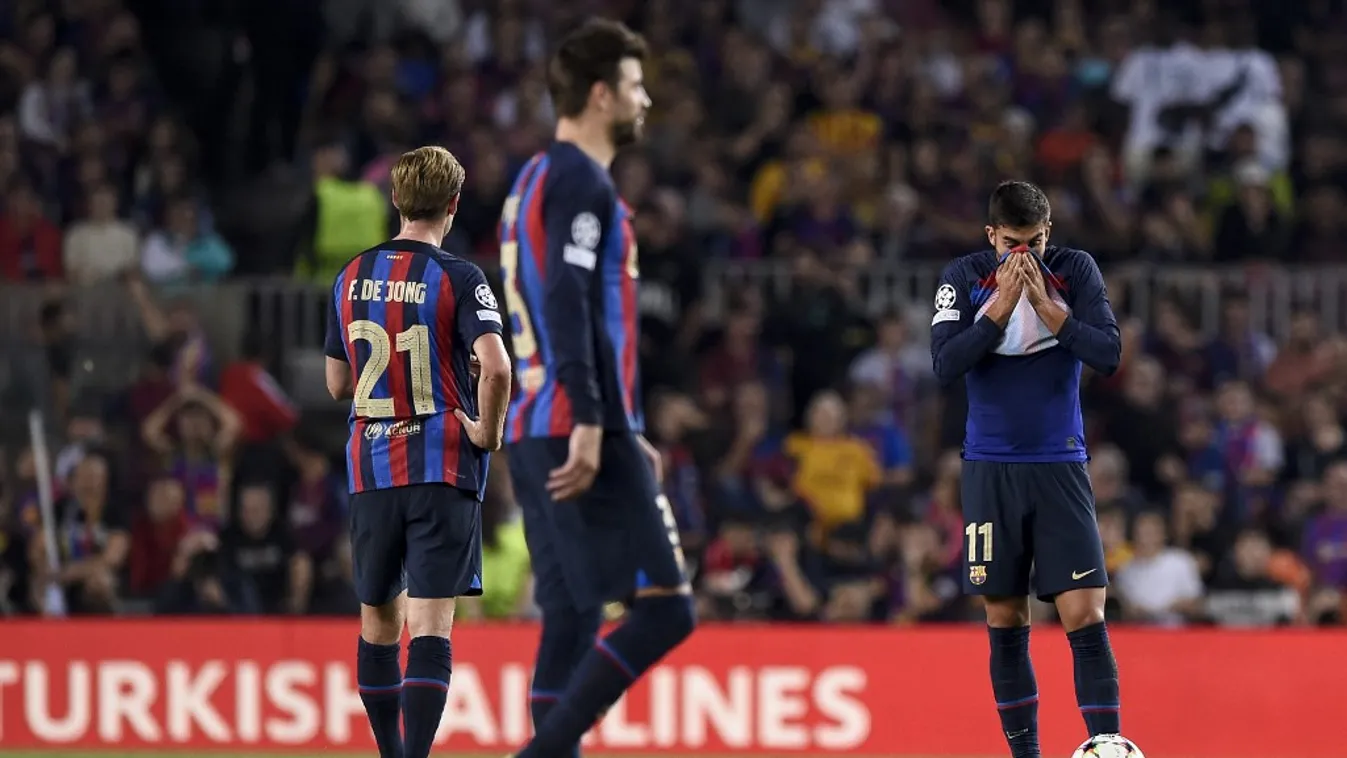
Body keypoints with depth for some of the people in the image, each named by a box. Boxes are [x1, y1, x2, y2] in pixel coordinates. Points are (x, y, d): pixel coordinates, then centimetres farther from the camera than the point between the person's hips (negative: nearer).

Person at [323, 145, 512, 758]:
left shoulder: (352, 278, 7)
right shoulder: (457, 278, -8)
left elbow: (338, 384, 14)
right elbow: (495, 367, -23)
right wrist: (487, 430, -7)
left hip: (370, 469, 4)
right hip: (443, 467, -4)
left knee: (378, 618, 16)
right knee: (431, 623, -8)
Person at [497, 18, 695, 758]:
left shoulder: (537, 179, 21)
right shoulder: (580, 182, -9)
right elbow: (567, 304, -19)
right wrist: (592, 423, -25)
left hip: (533, 431, 10)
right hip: (576, 429, -10)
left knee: (572, 616, 8)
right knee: (664, 608, -10)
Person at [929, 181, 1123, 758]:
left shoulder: (1076, 271, -1)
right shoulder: (964, 278, -1)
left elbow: (1108, 354, -10)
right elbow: (946, 364, -12)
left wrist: (1046, 306, -19)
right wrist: (1001, 305, -20)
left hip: (1060, 466, -1)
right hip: (990, 469, 1)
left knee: (1085, 617, -11)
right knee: (1006, 625, 4)